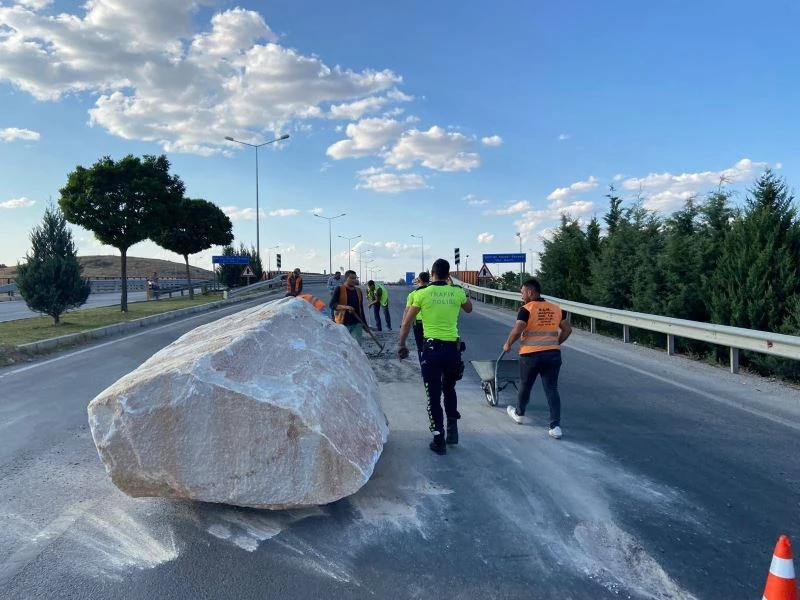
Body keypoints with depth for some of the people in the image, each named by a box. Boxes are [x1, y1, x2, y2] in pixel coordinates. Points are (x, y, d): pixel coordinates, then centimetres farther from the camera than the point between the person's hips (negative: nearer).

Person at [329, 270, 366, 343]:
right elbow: (331, 304, -14)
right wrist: (345, 307, -29)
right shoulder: (339, 290, -5)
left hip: (357, 324, 3)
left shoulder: (358, 291, 10)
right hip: (343, 324, -3)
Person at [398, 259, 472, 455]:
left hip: (432, 348, -3)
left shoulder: (422, 293, -4)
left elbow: (407, 323, -2)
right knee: (449, 389, 26)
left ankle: (439, 441, 8)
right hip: (453, 348, 3)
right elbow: (469, 309, 25)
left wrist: (401, 345, 9)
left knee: (434, 396, 6)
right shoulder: (457, 292, 3)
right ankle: (453, 428, 22)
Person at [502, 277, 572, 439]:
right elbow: (567, 329, 11)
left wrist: (508, 345, -3)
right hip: (553, 354, 4)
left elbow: (517, 330, -18)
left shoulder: (526, 309, -10)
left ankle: (519, 413, 38)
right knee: (552, 390, 5)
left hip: (531, 355, -4)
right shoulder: (556, 309, 8)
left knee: (525, 386, 17)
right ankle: (555, 426, -2)